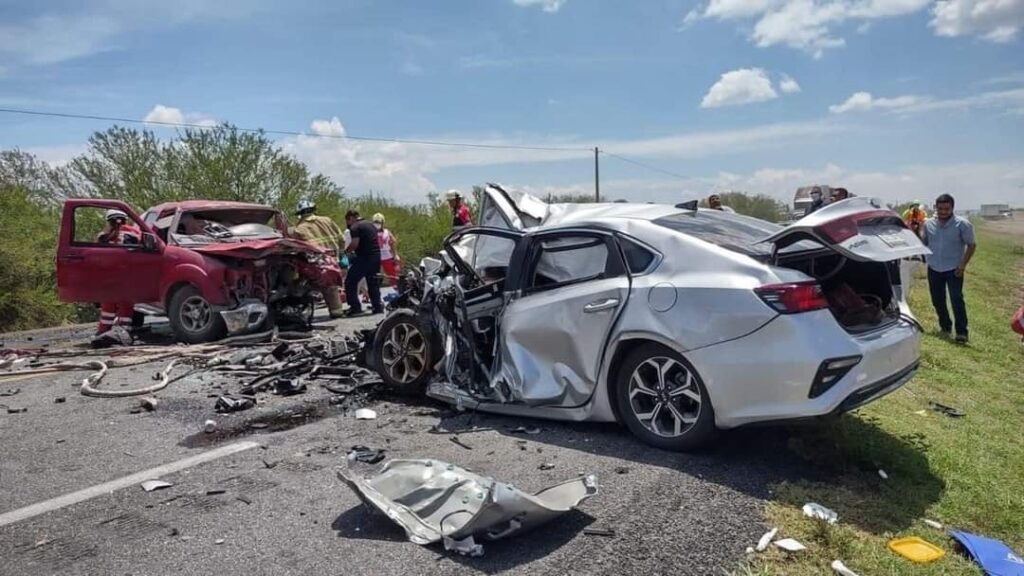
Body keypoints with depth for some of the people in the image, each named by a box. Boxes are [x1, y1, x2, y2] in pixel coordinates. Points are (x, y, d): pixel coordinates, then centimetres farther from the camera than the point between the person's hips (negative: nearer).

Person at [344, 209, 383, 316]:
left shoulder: (355, 227, -8)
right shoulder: (371, 225, 18)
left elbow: (355, 243, -18)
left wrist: (347, 251, 0)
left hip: (364, 258, -8)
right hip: (376, 256, 8)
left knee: (350, 282, 0)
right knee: (374, 283, 16)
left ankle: (355, 307, -4)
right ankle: (377, 306, 15)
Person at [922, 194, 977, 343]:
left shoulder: (962, 224, -10)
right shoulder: (928, 224, 1)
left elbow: (971, 245, -6)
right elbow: (923, 243, 15)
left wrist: (963, 264, -12)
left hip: (954, 269, -4)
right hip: (934, 269, 4)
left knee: (956, 300, -9)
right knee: (937, 301, 11)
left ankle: (961, 331, -5)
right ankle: (945, 326, 28)